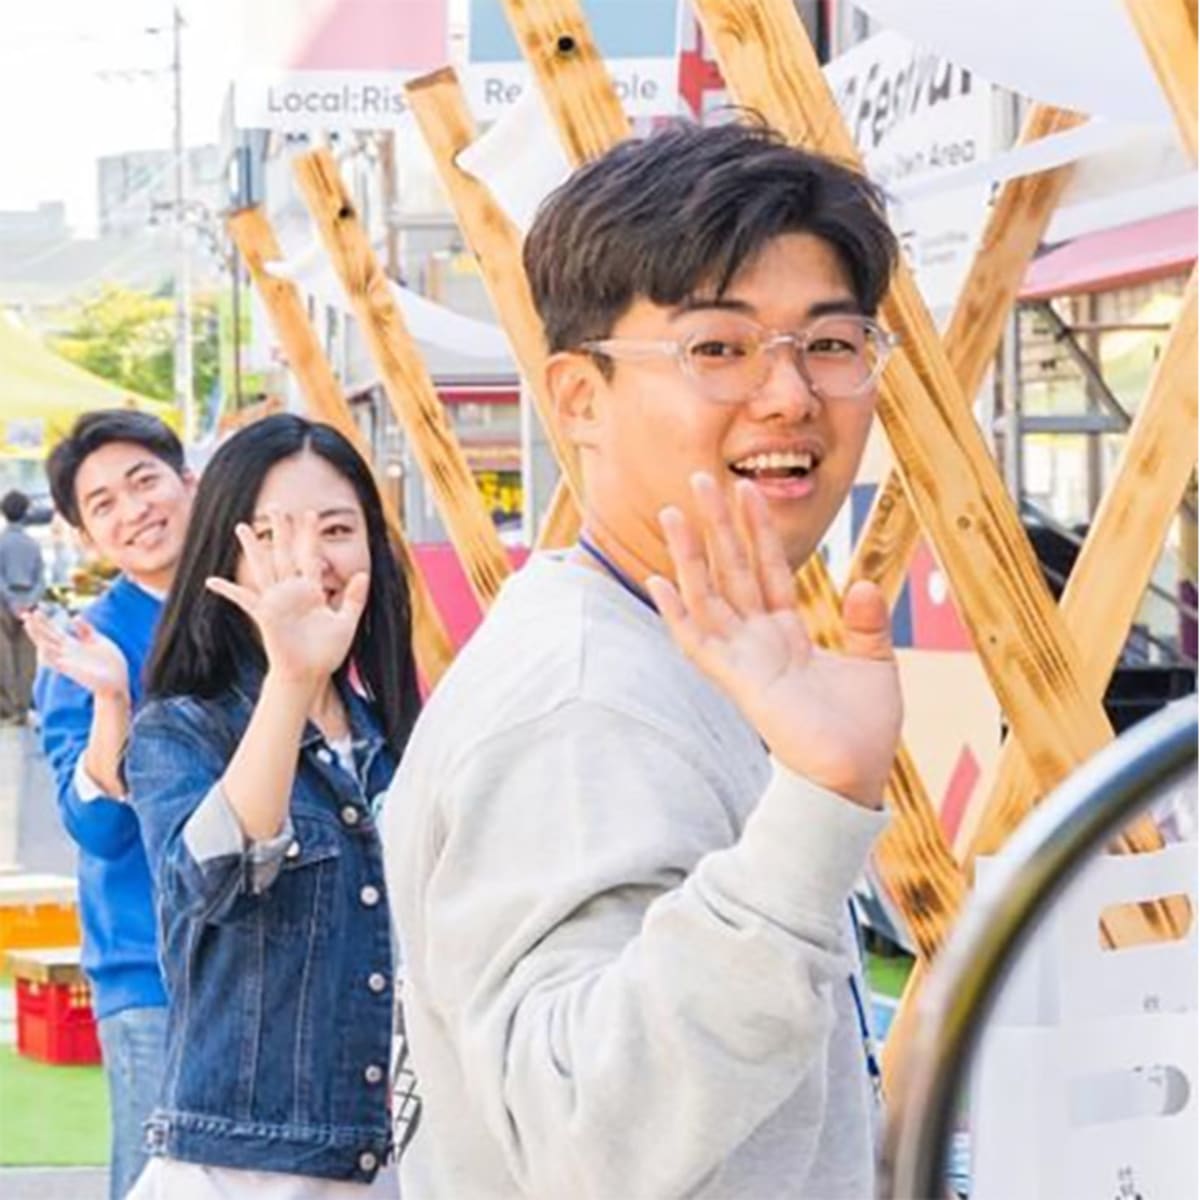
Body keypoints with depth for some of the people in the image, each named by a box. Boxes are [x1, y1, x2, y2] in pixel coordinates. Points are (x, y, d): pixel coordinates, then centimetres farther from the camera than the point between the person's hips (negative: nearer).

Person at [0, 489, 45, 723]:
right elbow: (41, 580, 1)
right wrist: (29, 603, -7)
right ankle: (22, 709, 4)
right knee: (27, 662, 5)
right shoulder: (33, 544, 7)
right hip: (28, 605, 3)